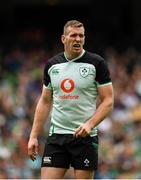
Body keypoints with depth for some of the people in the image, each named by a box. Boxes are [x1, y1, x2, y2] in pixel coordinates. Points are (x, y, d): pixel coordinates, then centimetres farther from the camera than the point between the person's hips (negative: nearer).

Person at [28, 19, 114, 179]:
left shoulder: (97, 63, -3)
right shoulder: (51, 65, 9)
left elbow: (108, 101, -4)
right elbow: (45, 102, 16)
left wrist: (90, 124, -19)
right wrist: (34, 136, 10)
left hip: (85, 136, -3)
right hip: (56, 135, 3)